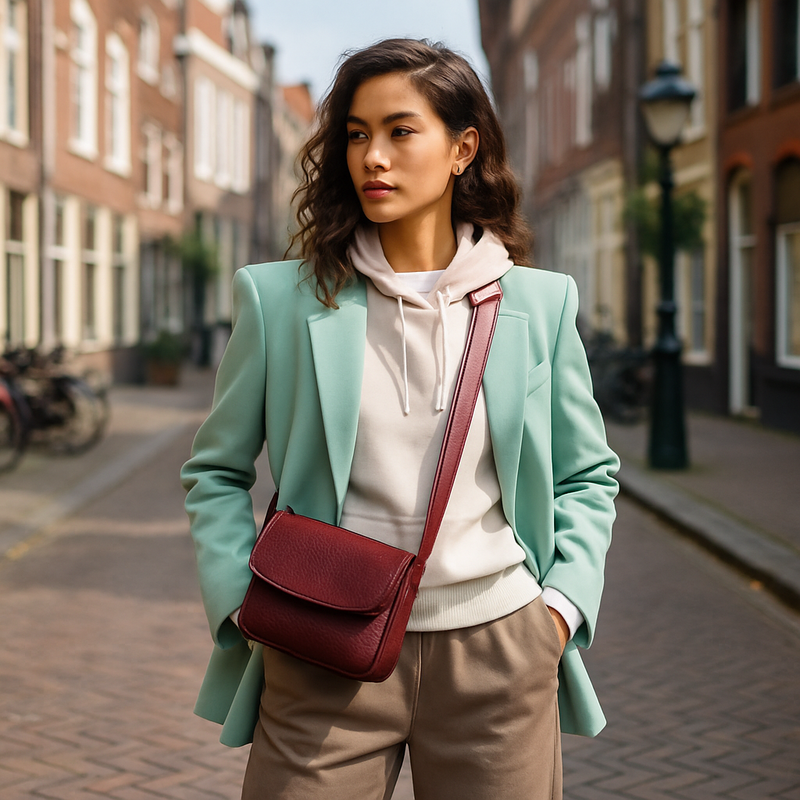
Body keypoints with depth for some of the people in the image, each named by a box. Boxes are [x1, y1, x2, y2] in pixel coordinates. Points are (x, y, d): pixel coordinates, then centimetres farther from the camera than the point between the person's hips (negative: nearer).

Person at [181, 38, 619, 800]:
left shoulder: (538, 302, 3)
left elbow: (589, 475, 12)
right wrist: (241, 600, -6)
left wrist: (564, 601, -1)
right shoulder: (282, 299, -1)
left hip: (497, 651, 1)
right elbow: (216, 472, 7)